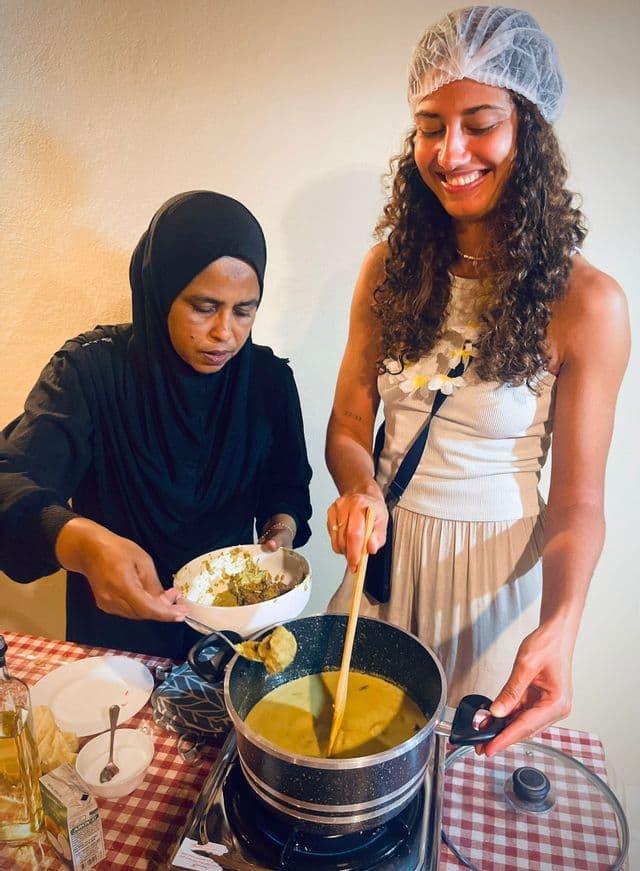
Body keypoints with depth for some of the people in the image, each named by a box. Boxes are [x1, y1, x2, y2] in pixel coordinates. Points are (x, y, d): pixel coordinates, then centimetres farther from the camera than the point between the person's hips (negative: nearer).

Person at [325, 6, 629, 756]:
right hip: (384, 546, 4)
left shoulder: (585, 302, -15)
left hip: (496, 567, -3)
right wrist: (359, 493, -22)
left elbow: (577, 502, -13)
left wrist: (557, 630, -30)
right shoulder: (390, 267, -4)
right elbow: (349, 423, 0)